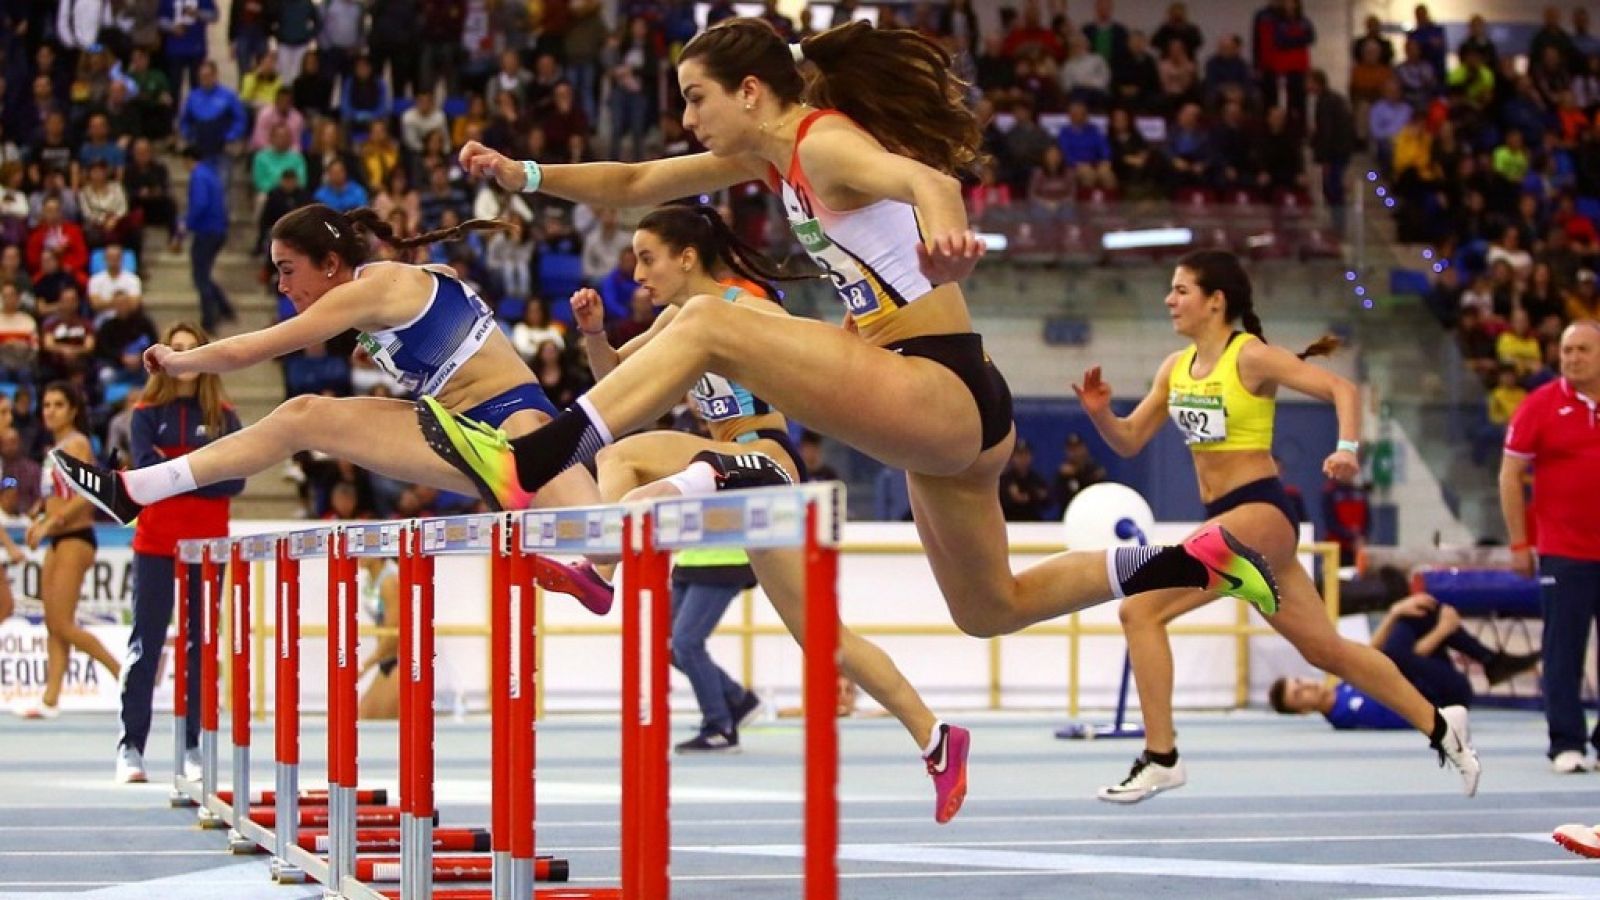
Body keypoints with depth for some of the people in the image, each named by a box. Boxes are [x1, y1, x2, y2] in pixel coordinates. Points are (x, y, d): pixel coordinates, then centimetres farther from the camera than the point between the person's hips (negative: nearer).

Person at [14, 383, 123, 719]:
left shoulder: (76, 444, -10)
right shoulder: (56, 448, 15)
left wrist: (50, 522, -21)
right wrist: (39, 518, 7)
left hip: (76, 539, -9)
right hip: (57, 541, 9)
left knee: (64, 625, -10)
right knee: (53, 625, 6)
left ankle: (124, 675, -3)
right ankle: (50, 700, 5)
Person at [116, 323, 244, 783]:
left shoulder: (223, 415, 7)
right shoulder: (148, 413, 4)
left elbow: (234, 480, -4)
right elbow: (145, 467, -10)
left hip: (207, 543, 2)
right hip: (156, 542, -2)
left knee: (199, 642, 4)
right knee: (146, 642, -4)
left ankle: (193, 744, 11)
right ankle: (131, 747, -5)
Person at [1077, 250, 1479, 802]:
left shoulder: (1251, 358, -10)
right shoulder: (1177, 368, 12)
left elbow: (1342, 389, -13)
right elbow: (1129, 441, 14)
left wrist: (1348, 450, -29)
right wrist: (1100, 413, -7)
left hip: (1260, 513, -8)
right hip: (1227, 521, 8)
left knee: (1140, 609, -17)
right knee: (1325, 649, 15)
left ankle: (1160, 758, -11)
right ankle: (1439, 726, 27)